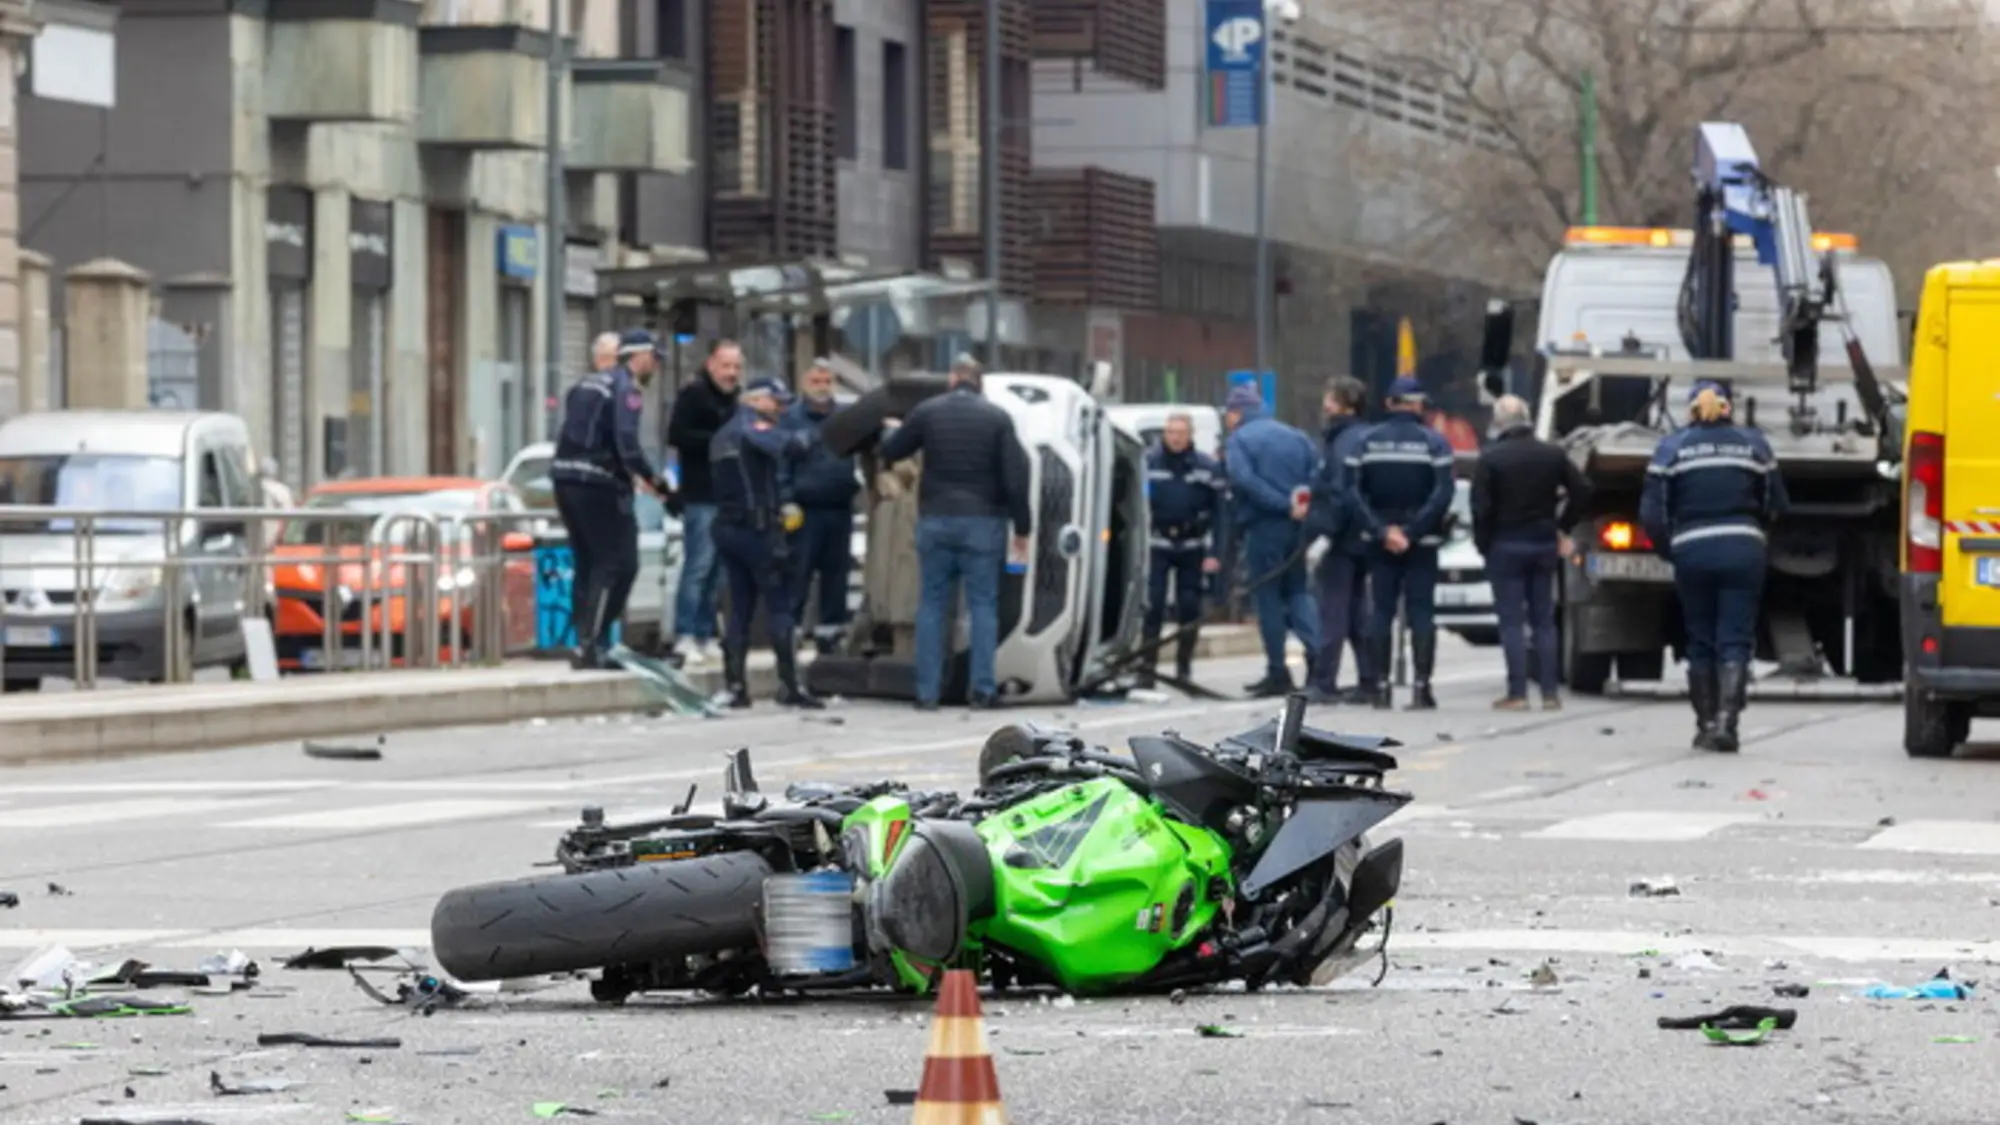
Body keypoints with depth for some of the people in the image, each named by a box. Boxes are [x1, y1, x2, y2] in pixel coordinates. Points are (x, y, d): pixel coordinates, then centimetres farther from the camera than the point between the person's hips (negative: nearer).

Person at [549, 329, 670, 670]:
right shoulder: (626, 389, -8)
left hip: (566, 479, 8)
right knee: (619, 564, -3)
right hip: (598, 486, -8)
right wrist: (654, 480, -9)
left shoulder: (587, 384, 18)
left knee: (588, 565, 15)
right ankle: (591, 645, -9)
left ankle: (587, 643, 16)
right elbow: (627, 444, -20)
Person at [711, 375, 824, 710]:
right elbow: (788, 445, -27)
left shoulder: (722, 435, 20)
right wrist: (809, 435, -7)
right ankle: (789, 685, -8)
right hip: (759, 528, -8)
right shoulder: (755, 427, -8)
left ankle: (734, 685, 6)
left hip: (727, 527, 8)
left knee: (740, 608, 10)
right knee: (779, 606, -5)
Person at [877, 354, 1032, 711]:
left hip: (936, 520, 1)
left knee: (932, 604, 7)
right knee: (983, 604, 4)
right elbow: (1016, 477, -6)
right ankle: (982, 688, -2)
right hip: (983, 521, -1)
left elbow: (888, 453, 12)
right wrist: (1022, 528, 1)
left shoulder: (927, 412, 0)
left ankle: (927, 691, 4)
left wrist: (893, 430, 34)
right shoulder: (997, 418, -2)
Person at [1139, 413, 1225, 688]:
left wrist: (1213, 552, -4)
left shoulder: (1207, 467, 2)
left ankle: (1184, 667, 15)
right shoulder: (1148, 462, 0)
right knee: (1152, 607, -8)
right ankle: (1147, 667, -5)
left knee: (1189, 608, 4)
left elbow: (1217, 511, 3)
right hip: (1157, 545, -1)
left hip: (1192, 547, 1)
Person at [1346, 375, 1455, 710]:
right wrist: (1413, 531, -14)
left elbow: (1353, 491, -6)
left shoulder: (1368, 441, 2)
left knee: (1381, 611, 7)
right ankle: (1420, 687, -5)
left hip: (1379, 542, 2)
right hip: (1422, 543, -2)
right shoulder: (1433, 442, -5)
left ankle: (1381, 687, 3)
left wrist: (1382, 530, -10)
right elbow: (1442, 494, -15)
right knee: (1421, 612, 2)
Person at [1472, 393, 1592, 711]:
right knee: (1544, 620, 9)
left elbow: (1481, 507, -14)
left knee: (1512, 621, -1)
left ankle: (1517, 693, -5)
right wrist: (1563, 527, 10)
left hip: (1506, 545, -4)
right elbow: (1581, 491, 2)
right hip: (1544, 542, 4)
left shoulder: (1490, 458, -9)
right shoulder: (1553, 455, 4)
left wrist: (1483, 544, -3)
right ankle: (1549, 693, 6)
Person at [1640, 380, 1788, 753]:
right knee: (1735, 642, -1)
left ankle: (1705, 725, 14)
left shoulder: (1672, 447, 4)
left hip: (1692, 551, 0)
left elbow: (1652, 512, -2)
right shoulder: (1753, 443, 8)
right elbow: (1776, 505, 9)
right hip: (1743, 550, 0)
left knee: (1700, 642, 11)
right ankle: (1726, 721, -16)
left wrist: (1668, 550, 12)